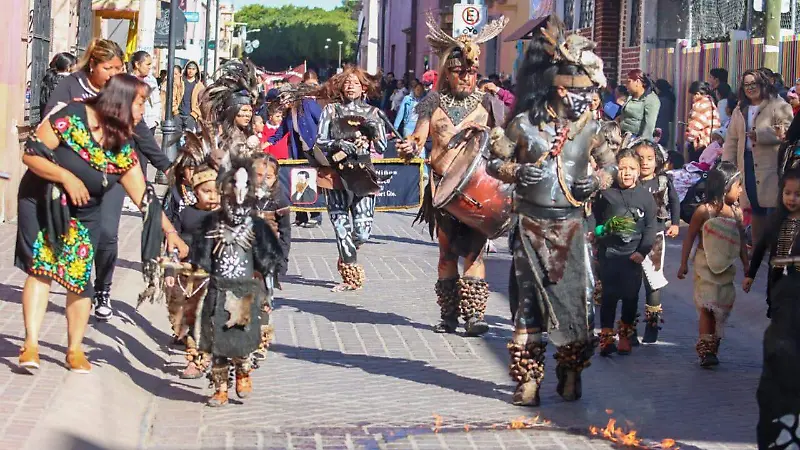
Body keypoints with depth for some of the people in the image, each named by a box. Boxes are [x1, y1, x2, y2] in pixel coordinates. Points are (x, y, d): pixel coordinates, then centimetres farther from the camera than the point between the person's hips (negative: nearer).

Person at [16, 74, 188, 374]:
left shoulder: (123, 147, -4)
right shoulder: (71, 118, -19)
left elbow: (144, 196, -3)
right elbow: (31, 154, -19)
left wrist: (169, 231, -10)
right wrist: (66, 177, -28)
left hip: (84, 216, 4)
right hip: (41, 203, -4)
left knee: (79, 278, -1)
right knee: (41, 268, -14)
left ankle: (75, 349, 9)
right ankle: (31, 344, -15)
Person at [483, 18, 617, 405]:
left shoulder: (589, 129, 3)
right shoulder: (525, 124, -3)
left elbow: (610, 165, 14)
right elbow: (495, 161, 5)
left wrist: (598, 180, -7)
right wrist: (516, 172, -15)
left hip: (571, 225, 1)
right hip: (532, 223, -1)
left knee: (575, 296, -1)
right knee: (529, 299, 1)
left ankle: (571, 374, 13)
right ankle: (528, 378, 7)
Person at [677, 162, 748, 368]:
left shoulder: (737, 212, 3)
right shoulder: (704, 211, -11)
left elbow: (741, 241, 11)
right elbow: (690, 237, -6)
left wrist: (746, 265, 10)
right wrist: (684, 263, -6)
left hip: (727, 267, 5)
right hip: (706, 265, -5)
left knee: (723, 306, 8)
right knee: (707, 306, -9)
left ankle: (712, 346, 18)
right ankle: (706, 349, -8)